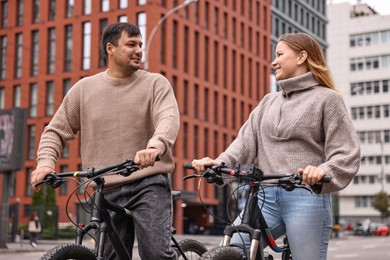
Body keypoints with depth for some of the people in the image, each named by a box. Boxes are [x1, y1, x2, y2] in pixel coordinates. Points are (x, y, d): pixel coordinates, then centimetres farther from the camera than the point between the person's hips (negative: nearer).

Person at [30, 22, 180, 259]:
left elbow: (169, 118, -15)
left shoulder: (155, 84, 3)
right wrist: (46, 162, -4)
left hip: (149, 184, -3)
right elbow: (57, 131, 15)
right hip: (107, 190, 3)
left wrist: (155, 147, -36)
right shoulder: (84, 89, 11)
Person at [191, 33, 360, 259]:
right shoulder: (269, 101, 21)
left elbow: (347, 154, -4)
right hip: (265, 196, 5)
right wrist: (220, 163, -9)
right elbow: (247, 140, 10)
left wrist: (322, 171, -25)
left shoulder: (327, 98, 4)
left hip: (306, 196, -5)